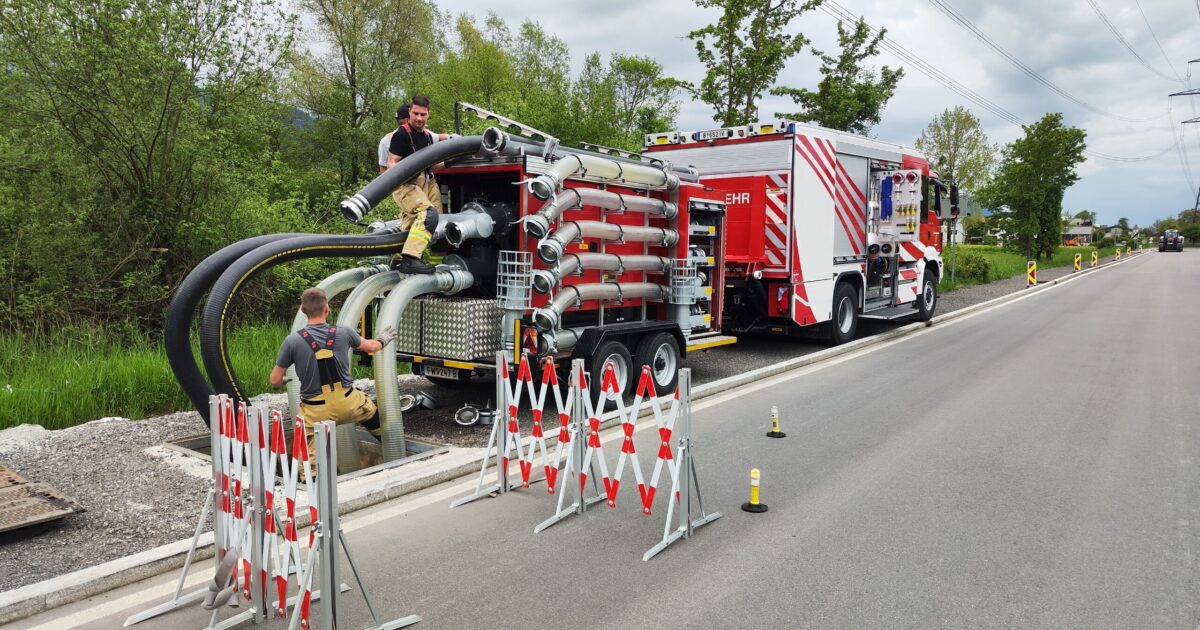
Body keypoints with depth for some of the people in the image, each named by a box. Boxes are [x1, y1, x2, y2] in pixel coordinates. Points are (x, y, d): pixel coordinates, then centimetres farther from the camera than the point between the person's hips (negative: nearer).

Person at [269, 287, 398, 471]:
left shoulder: (293, 341, -12)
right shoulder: (343, 333, -7)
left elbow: (275, 381, -3)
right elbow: (370, 346, 15)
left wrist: (284, 382, 22)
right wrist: (382, 340, 39)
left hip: (316, 411, -3)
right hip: (347, 401, 3)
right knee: (373, 413, 31)